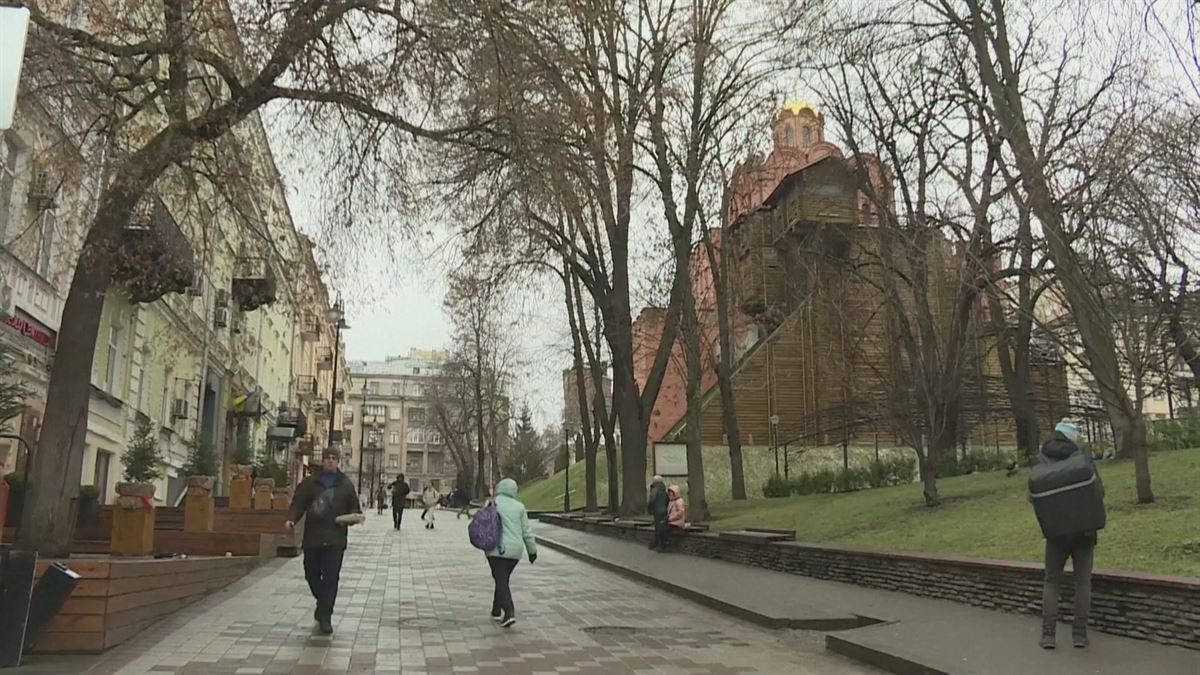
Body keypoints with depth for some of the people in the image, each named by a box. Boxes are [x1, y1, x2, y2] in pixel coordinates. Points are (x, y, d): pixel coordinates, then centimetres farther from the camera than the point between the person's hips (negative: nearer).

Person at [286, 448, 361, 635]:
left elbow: (354, 508, 12)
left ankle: (325, 616, -1)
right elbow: (298, 504, 3)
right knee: (312, 575, 10)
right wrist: (291, 519, -15)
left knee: (331, 578, -7)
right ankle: (323, 604, 37)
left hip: (335, 539, -2)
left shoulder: (346, 485, 8)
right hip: (312, 537, 2)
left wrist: (353, 516, -10)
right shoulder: (310, 483, 7)